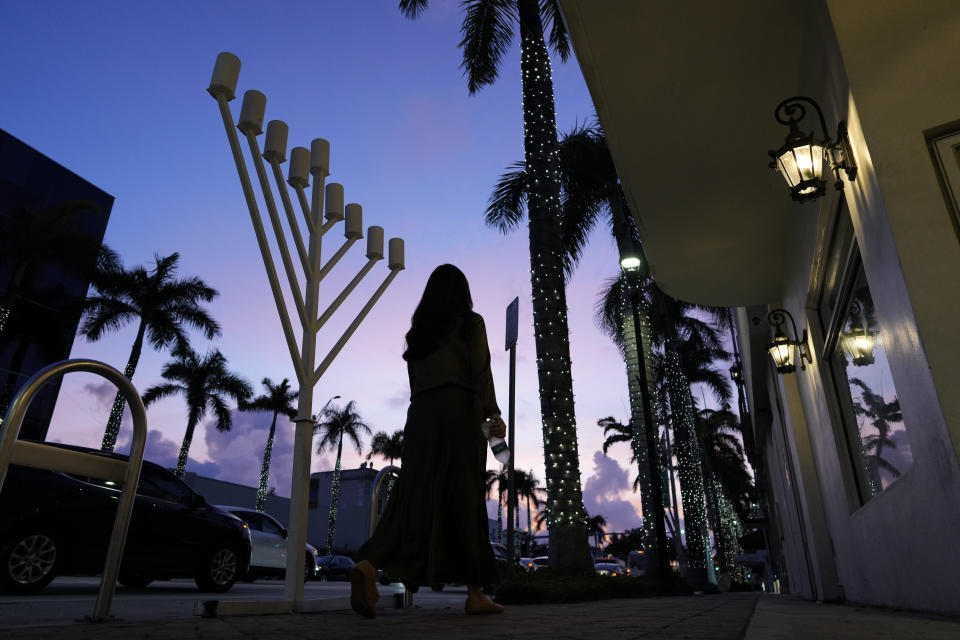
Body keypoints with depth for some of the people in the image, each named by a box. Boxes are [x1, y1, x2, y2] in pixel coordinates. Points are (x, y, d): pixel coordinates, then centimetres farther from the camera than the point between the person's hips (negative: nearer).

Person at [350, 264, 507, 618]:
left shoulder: (418, 330, 21)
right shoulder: (471, 322, 7)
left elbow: (414, 378, 18)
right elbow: (481, 371, -5)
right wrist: (492, 414, -8)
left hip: (420, 414, 4)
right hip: (459, 410, -4)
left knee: (417, 498, -3)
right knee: (465, 499, -1)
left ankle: (370, 565, -25)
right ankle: (475, 592, 3)